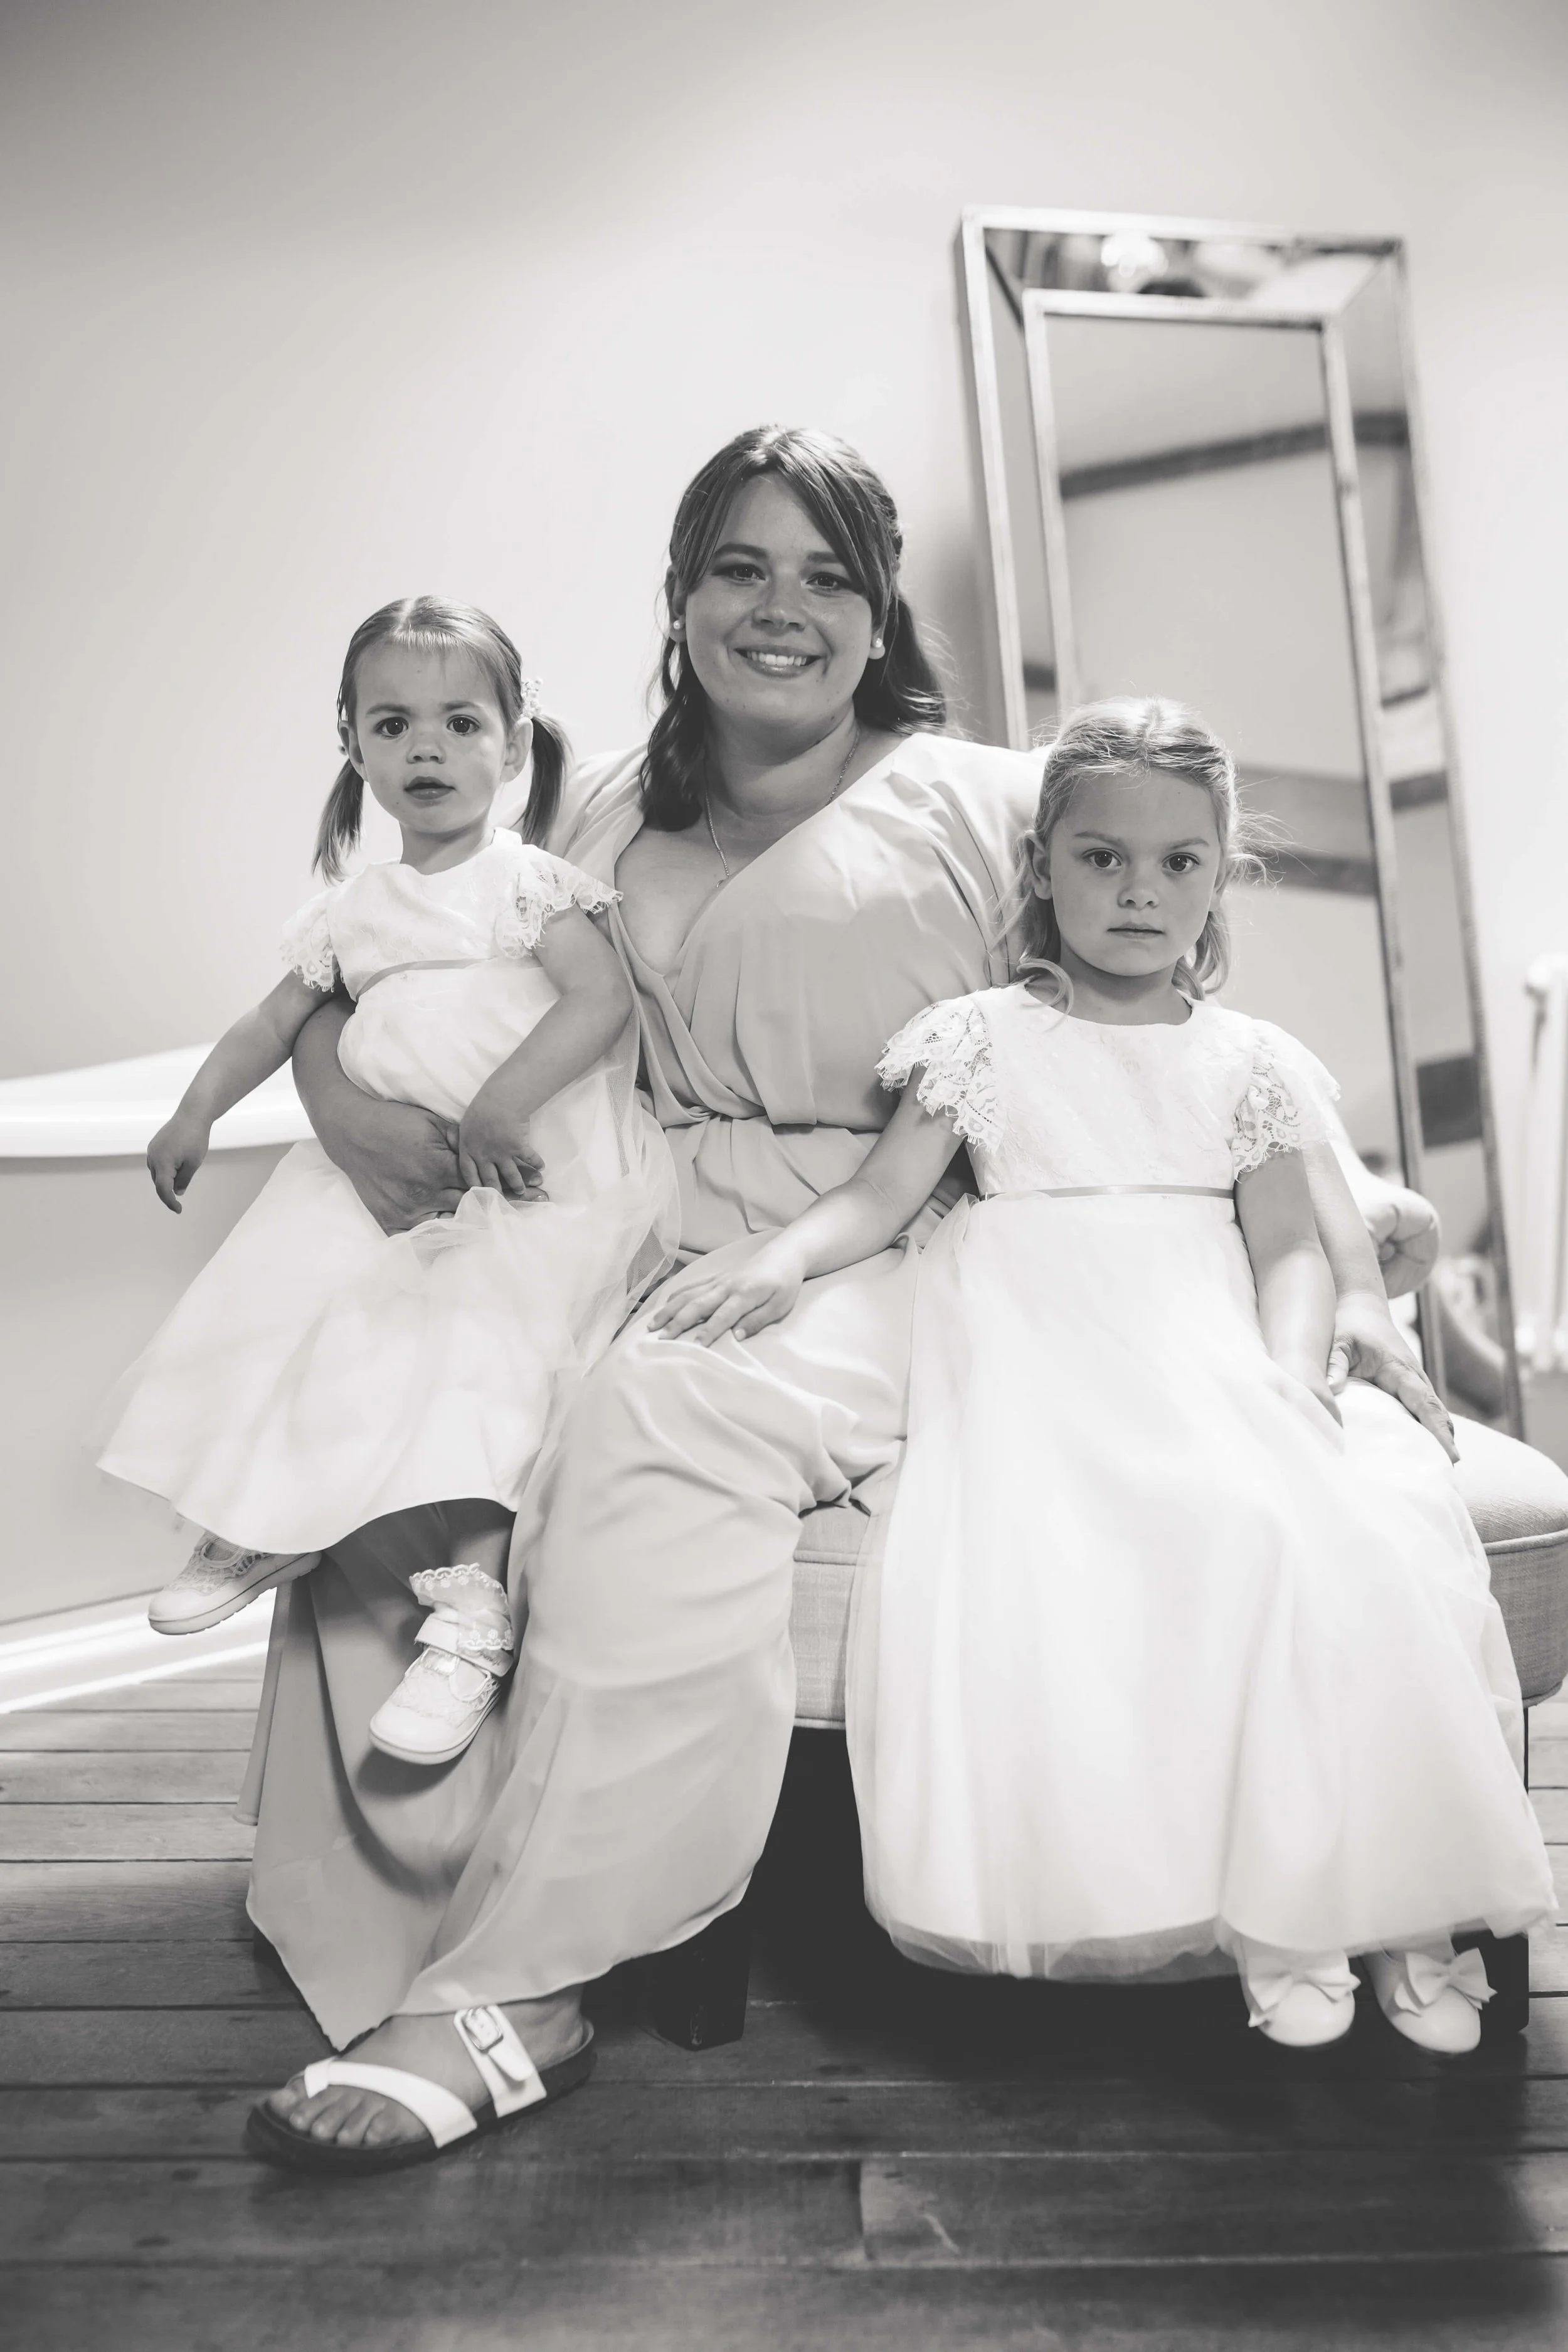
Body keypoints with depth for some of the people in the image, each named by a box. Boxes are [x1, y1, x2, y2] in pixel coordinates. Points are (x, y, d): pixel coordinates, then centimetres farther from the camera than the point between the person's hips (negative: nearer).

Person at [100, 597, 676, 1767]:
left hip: (546, 1169, -7)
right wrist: (196, 1112, 19)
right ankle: (269, 1519, 19)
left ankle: (473, 1596, -23)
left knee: (474, 1322, -26)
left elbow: (603, 1000, -15)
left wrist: (500, 1105, -23)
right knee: (281, 1293, 0)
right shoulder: (351, 911, 15)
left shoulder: (526, 883, -3)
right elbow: (279, 1020, 27)